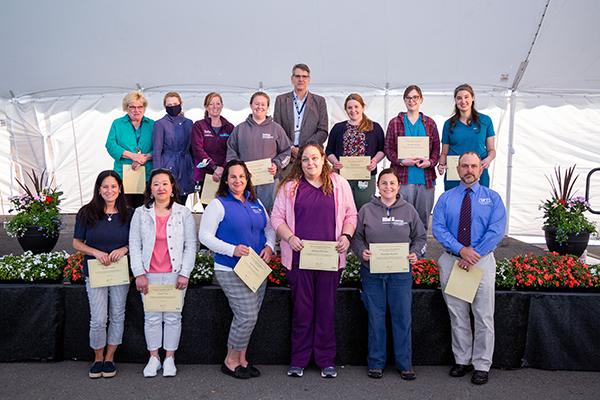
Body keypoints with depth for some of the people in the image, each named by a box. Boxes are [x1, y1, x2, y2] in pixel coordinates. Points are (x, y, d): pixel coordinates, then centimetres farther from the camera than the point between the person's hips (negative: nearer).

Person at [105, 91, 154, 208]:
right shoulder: (117, 124, 11)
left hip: (146, 175, 1)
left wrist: (145, 157, -16)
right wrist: (132, 155, -13)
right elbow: (111, 145, 0)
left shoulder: (152, 125, 12)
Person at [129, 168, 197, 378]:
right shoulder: (140, 213, 6)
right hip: (149, 275, 1)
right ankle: (154, 358, 19)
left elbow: (190, 246, 2)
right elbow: (134, 245, 4)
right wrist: (139, 273, -4)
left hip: (175, 274, -1)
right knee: (151, 317, 6)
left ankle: (170, 358, 18)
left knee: (173, 317, 5)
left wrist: (185, 273, -6)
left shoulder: (184, 214, 3)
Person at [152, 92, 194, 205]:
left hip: (185, 168, 4)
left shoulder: (188, 123, 11)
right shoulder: (160, 124, -2)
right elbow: (157, 151, -4)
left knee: (182, 203, 6)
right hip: (168, 168, -4)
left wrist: (194, 170, 10)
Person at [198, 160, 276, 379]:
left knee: (248, 316, 10)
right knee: (247, 316, -11)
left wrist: (269, 246, -3)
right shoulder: (219, 204, -6)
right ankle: (231, 361, 8)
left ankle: (241, 359, 25)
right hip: (231, 271, -6)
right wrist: (232, 250, -20)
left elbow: (269, 228, 18)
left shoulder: (256, 203, 12)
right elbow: (205, 235, -11)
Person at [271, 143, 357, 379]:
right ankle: (298, 360, 19)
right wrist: (290, 238, -11)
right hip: (299, 256, 0)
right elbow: (277, 217, 4)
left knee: (327, 308, 6)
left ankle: (326, 360, 19)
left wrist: (346, 236, -7)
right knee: (301, 308, 6)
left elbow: (350, 215, 10)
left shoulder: (339, 184, 8)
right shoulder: (289, 186, 6)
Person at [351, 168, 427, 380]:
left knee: (403, 318, 3)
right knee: (376, 318, 6)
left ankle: (405, 364, 16)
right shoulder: (366, 210, 3)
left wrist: (416, 253, -7)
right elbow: (356, 237, 7)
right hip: (372, 272, 0)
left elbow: (420, 237, 10)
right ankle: (376, 363, 19)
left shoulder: (409, 210, 5)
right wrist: (362, 252, -11)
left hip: (401, 272, 0)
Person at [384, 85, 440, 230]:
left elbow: (436, 148, 11)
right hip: (403, 177, -2)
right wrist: (401, 161, -13)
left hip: (426, 177, 2)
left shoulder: (429, 123, 12)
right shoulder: (395, 123, 6)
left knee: (424, 216, 7)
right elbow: (388, 148, 3)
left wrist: (430, 162, -8)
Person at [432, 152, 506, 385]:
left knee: (483, 317, 2)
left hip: (482, 261, -1)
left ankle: (482, 366, 13)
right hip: (451, 261, 2)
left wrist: (474, 254, -16)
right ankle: (462, 360, 23)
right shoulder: (446, 198, 7)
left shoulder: (492, 198, 4)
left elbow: (496, 231, -6)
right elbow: (438, 228, -4)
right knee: (457, 315, 10)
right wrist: (461, 250, -17)